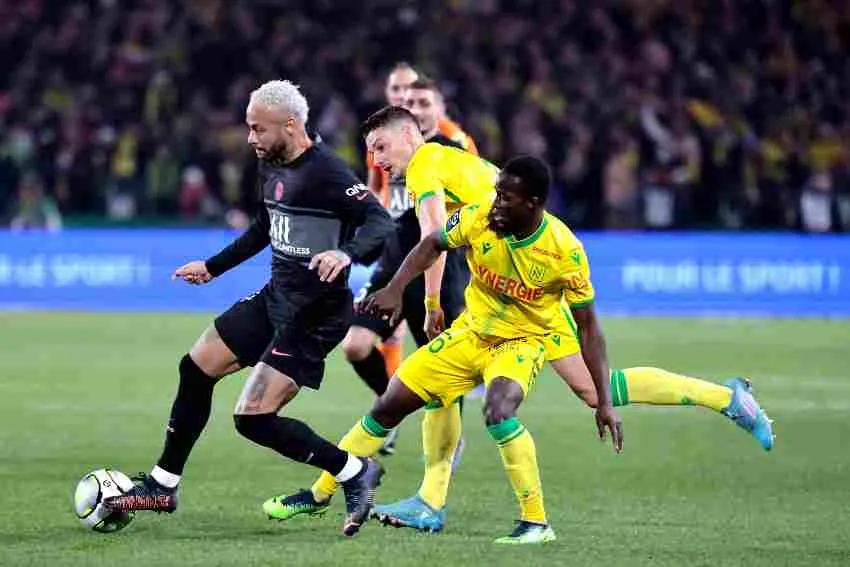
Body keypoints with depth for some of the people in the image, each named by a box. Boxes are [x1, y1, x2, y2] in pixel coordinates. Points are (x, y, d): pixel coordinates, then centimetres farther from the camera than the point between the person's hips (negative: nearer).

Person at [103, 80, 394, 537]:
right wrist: (213, 267, 31)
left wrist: (346, 253, -45)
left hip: (316, 315, -9)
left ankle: (354, 473, 1)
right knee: (196, 367, 14)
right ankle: (163, 486, 27)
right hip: (276, 297, 9)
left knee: (253, 417, -14)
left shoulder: (326, 173, -21)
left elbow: (382, 224, -26)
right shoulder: (271, 166, 7)